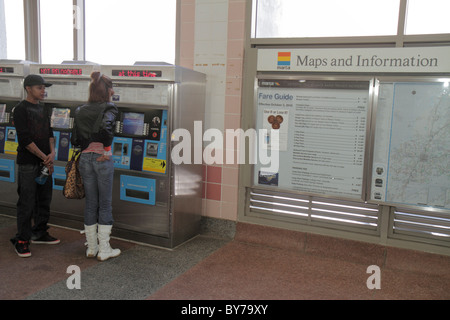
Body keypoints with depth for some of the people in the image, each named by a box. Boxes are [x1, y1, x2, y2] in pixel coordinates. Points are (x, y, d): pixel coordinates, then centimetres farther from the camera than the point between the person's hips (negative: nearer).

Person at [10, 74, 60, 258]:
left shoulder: (43, 110, 15)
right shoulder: (21, 109, -7)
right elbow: (24, 139, -14)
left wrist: (52, 153, -5)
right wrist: (44, 157, -12)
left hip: (45, 162, 7)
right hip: (28, 163, -7)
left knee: (44, 200, 12)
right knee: (27, 203, -4)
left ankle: (39, 233, 26)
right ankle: (22, 240, 7)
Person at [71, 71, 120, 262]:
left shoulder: (80, 111, 8)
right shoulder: (109, 108, -8)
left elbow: (75, 140, 6)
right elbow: (105, 128, -28)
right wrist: (106, 149, -17)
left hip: (85, 158, 5)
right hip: (102, 159, -5)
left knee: (90, 203, 13)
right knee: (105, 203, 5)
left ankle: (91, 248, 22)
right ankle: (104, 250, 11)